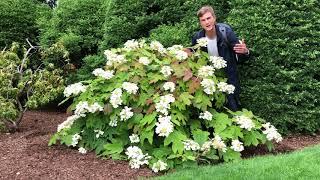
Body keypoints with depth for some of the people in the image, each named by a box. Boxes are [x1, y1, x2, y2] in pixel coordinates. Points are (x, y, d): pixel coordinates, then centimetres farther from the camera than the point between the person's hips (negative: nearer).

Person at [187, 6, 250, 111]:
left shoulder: (226, 32, -19)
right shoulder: (197, 37, -10)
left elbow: (240, 58, -16)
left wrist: (245, 52, -38)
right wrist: (187, 54, -13)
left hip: (228, 78, -2)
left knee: (233, 110, 6)